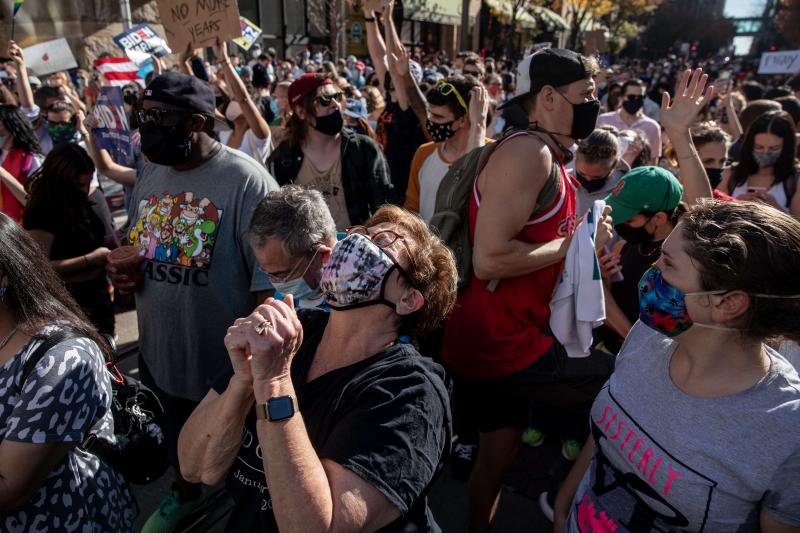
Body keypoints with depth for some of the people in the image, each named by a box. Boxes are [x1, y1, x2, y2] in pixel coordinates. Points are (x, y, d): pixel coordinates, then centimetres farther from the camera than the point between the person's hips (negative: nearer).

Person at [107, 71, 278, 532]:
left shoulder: (246, 180, -23)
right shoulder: (150, 172, 2)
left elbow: (268, 279, -22)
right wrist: (121, 267, -4)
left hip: (225, 358, -6)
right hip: (158, 348, 7)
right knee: (176, 432, 30)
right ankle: (184, 493, 58)